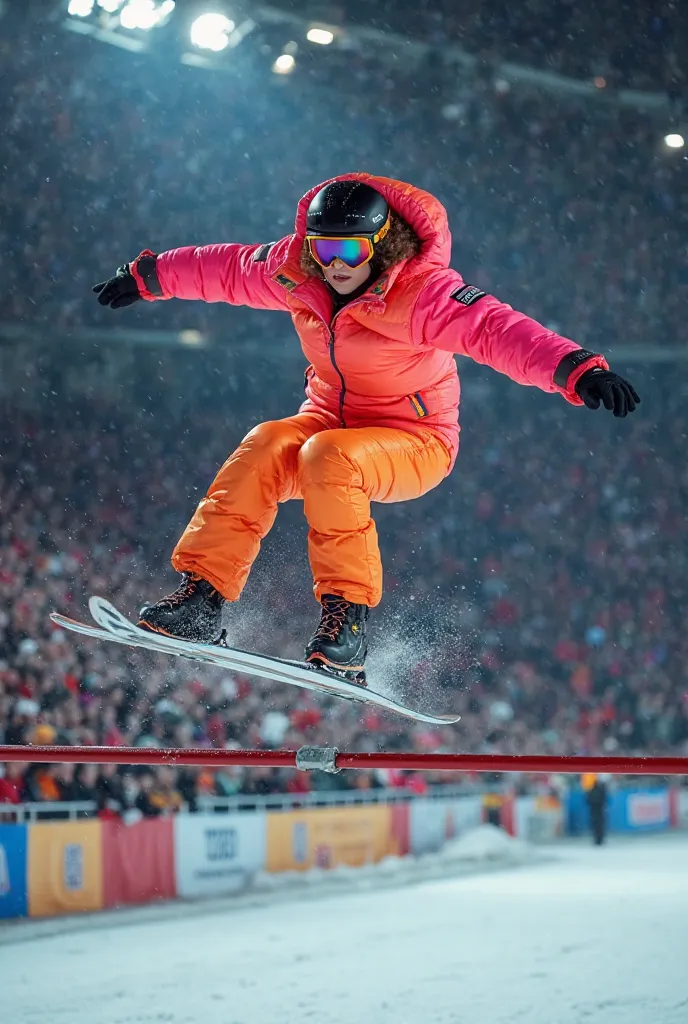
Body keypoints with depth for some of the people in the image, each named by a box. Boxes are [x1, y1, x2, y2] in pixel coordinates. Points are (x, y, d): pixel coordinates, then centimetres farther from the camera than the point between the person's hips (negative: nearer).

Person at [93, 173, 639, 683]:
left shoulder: (421, 292, -26)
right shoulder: (296, 272, -8)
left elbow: (497, 329, -41)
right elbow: (225, 268, 10)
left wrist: (579, 370, -56)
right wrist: (147, 276, 24)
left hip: (416, 442, -5)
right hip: (332, 418, 5)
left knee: (327, 456, -34)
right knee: (265, 447, -25)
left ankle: (347, 616, -31)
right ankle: (202, 598, -24)